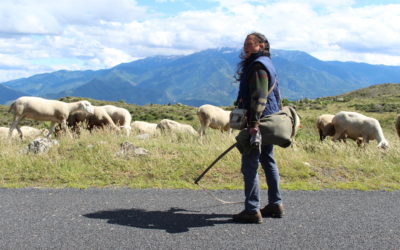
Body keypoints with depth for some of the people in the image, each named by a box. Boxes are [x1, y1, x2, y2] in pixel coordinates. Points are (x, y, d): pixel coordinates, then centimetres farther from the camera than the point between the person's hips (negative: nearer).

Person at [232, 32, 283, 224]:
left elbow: (259, 96, -24)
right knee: (268, 161, 16)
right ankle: (275, 204, 24)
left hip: (259, 123, -11)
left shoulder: (258, 66, -13)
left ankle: (252, 210, -4)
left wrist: (254, 123, -30)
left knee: (249, 165, -7)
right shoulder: (267, 64, 19)